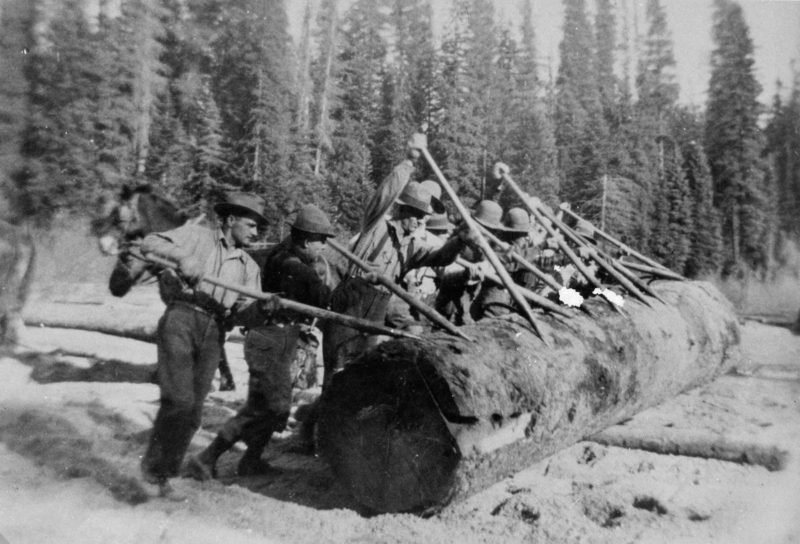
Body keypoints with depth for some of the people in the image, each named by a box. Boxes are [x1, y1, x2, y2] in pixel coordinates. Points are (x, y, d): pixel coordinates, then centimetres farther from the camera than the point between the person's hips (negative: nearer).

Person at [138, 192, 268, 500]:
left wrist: (264, 306, -12)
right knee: (179, 400, -14)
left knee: (192, 413, 4)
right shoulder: (197, 236, 10)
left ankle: (164, 477, 21)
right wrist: (181, 255, -16)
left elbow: (243, 314, 10)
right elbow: (149, 243, 1)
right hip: (181, 320, -4)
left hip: (213, 334, 5)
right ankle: (152, 468, 8)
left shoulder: (249, 266, 20)